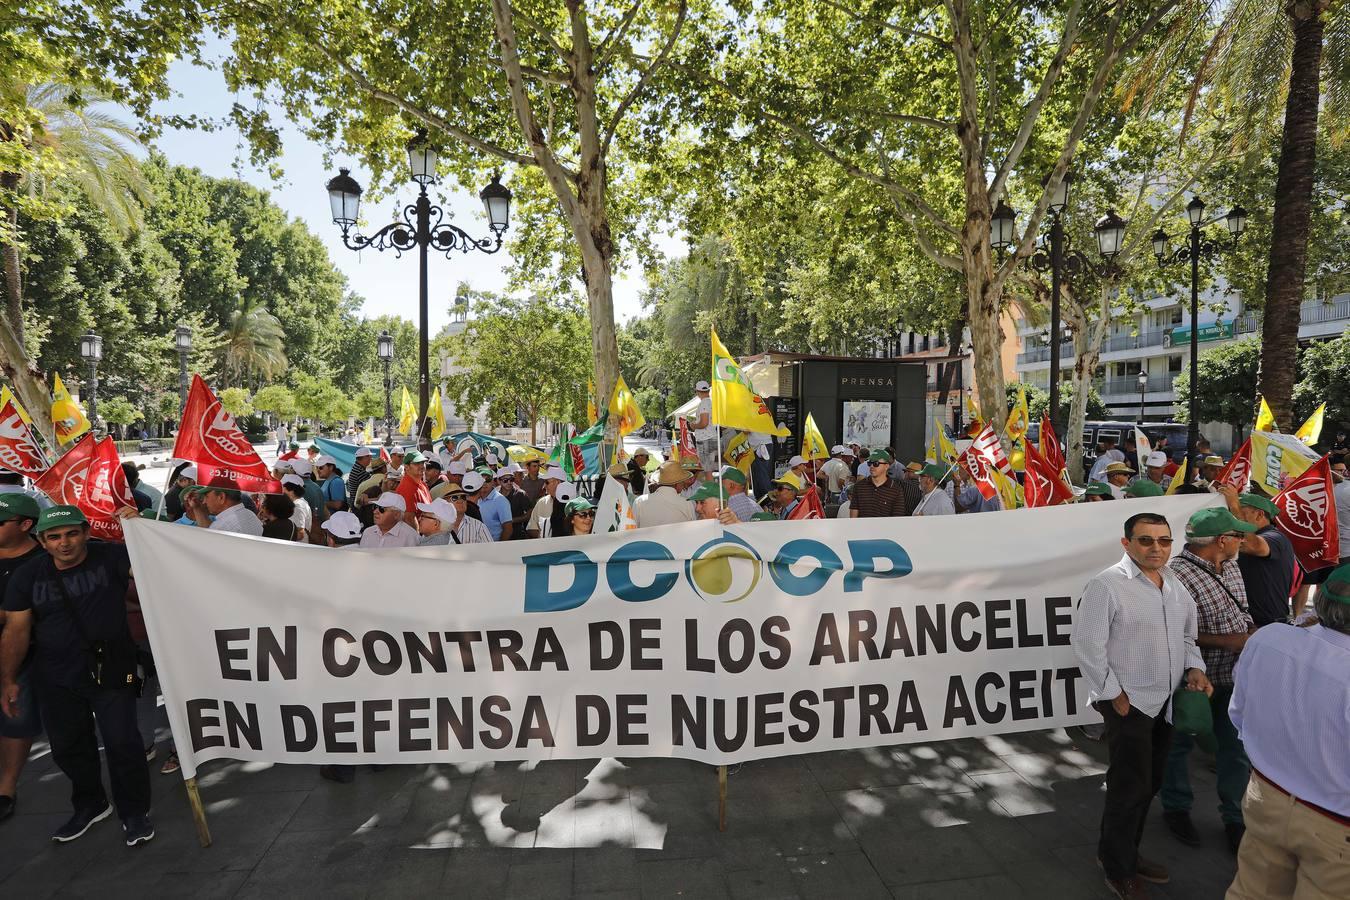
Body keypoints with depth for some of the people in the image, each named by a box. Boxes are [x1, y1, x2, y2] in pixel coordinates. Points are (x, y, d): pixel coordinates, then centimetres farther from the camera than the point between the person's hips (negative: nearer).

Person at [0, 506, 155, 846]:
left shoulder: (111, 556, -11)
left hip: (112, 672, -4)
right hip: (56, 679, 4)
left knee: (122, 742, -3)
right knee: (67, 746, 17)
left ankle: (134, 812, 17)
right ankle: (89, 805, 40)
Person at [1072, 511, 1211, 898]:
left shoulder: (1175, 586, 8)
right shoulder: (1107, 584, -18)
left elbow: (1186, 637, 20)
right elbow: (1086, 643, -18)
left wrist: (1194, 668, 2)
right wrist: (1113, 695, -15)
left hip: (1166, 702, 7)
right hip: (1129, 702, -7)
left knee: (1149, 784, 18)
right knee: (1130, 787, 1)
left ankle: (1127, 853, 36)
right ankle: (1117, 867, 21)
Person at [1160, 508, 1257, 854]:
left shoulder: (1230, 567, 3)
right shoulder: (1177, 575, -25)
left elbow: (1241, 612, 16)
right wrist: (1224, 641, -22)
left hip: (1233, 676, 7)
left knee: (1237, 748, 15)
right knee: (1180, 745, 13)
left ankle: (1235, 818, 35)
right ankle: (1176, 808, 34)